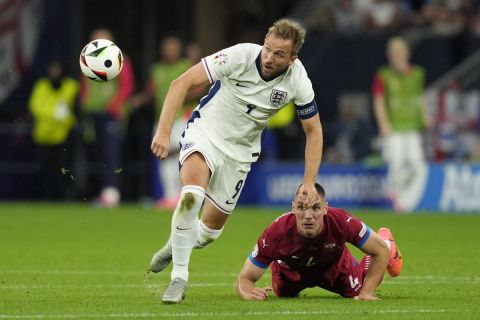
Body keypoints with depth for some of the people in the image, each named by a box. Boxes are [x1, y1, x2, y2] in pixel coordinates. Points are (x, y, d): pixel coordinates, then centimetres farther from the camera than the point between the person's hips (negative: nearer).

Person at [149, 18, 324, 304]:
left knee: (212, 227, 8)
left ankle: (175, 247, 43)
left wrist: (310, 183, -6)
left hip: (240, 150, 4)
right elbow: (182, 83, -24)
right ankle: (179, 277, -20)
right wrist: (164, 131, -32)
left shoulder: (298, 82, -16)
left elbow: (314, 131, -1)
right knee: (192, 194, -32)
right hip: (205, 133, -4)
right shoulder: (241, 56, -25)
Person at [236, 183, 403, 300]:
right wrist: (249, 293, -58)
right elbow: (245, 278, -35)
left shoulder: (342, 222, -44)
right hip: (290, 270, 1)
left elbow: (381, 250, -27)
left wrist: (366, 293, -32)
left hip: (335, 267, -1)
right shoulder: (276, 234, -45)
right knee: (282, 293, 30)